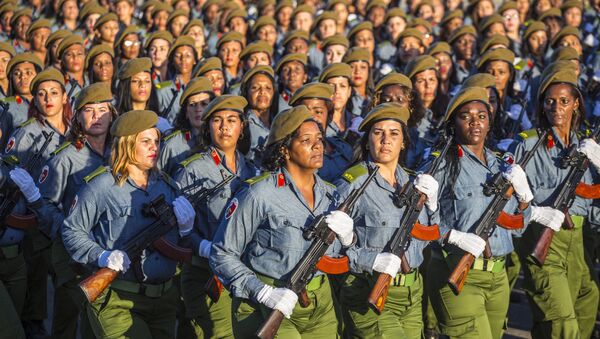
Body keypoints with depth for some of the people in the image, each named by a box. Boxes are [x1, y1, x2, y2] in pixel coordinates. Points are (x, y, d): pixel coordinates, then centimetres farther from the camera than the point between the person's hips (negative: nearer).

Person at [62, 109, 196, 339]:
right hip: (118, 301, -6)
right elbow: (72, 231, -5)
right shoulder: (102, 187, -8)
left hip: (164, 299, 6)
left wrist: (185, 226, -6)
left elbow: (180, 243, 16)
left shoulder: (166, 185, 11)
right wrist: (102, 257, -19)